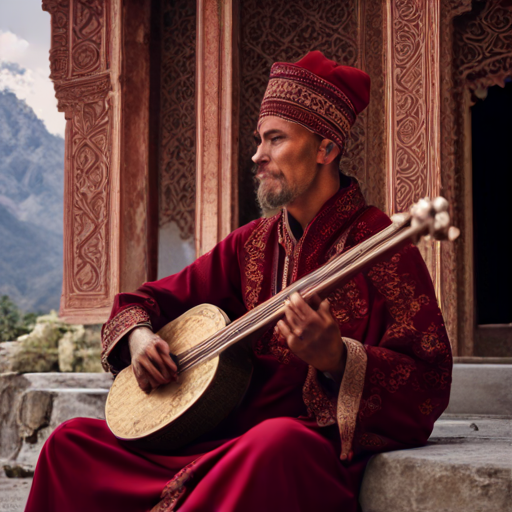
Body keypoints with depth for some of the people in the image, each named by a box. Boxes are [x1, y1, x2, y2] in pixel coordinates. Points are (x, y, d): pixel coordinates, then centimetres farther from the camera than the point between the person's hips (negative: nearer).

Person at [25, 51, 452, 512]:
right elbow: (144, 300, 22)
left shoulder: (377, 242, -5)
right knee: (72, 441, -3)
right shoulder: (252, 244, 14)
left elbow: (430, 386, -12)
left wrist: (335, 358, -27)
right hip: (226, 440, 6)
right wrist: (139, 337, -1)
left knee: (277, 442, -41)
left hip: (321, 446, -6)